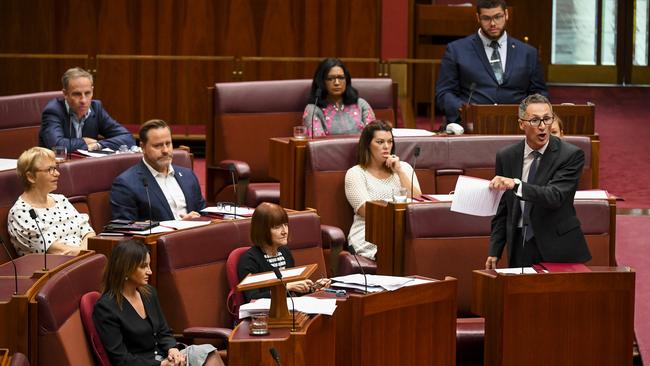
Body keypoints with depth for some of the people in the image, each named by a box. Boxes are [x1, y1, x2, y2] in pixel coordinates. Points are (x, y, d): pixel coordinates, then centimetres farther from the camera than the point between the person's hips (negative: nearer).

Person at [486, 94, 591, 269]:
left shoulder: (571, 155, -8)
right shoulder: (506, 156, 5)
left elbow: (555, 196, -22)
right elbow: (502, 210, 10)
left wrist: (517, 185, -36)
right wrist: (494, 252, 4)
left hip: (559, 249, -3)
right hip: (520, 247, 3)